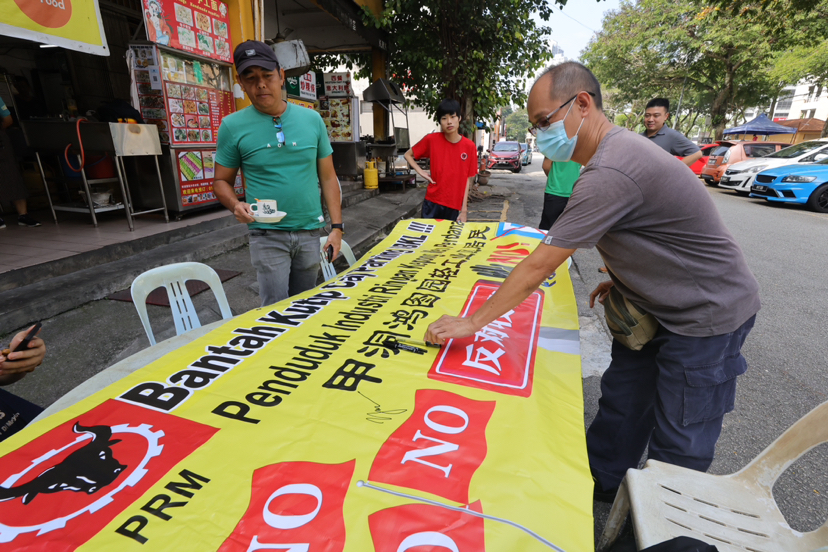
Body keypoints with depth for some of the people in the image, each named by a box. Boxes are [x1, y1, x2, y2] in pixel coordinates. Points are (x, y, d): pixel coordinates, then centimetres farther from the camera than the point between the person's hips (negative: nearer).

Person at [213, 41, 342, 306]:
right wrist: (236, 205, -17)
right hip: (267, 235, -2)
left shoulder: (312, 119, 4)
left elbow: (328, 177, 6)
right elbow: (222, 181, 6)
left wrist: (337, 226, -1)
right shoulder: (233, 126, -1)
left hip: (310, 232, 3)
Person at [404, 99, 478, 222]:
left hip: (455, 206, 1)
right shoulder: (431, 139, -5)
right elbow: (408, 155, 9)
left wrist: (463, 210, -2)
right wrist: (422, 173, -5)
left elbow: (468, 179, 0)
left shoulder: (469, 146, -4)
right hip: (432, 203, 0)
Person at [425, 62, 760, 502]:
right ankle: (598, 484, 38)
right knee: (620, 401, 18)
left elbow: (538, 267, -31)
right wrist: (623, 278, 5)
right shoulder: (616, 147, 2)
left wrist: (472, 322, -23)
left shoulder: (609, 173, -32)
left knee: (678, 447, 7)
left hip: (706, 316, -9)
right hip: (660, 305, 9)